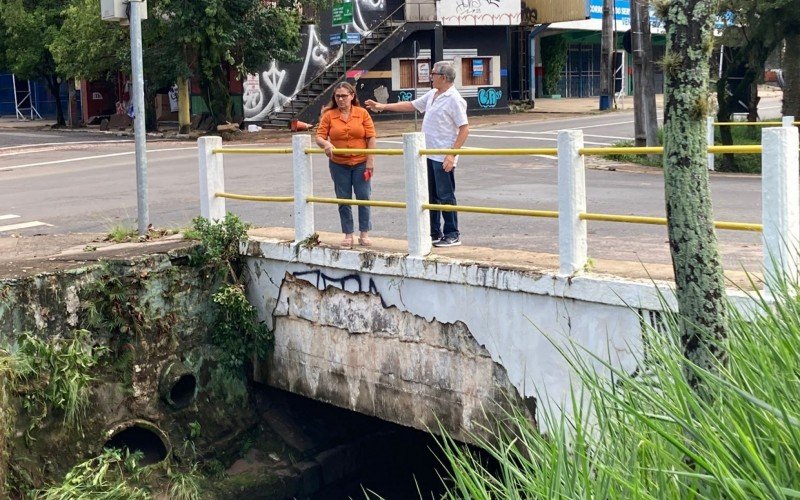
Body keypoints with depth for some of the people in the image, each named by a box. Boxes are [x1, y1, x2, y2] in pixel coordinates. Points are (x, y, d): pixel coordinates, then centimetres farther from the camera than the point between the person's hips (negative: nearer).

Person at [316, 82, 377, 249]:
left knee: (364, 197, 1)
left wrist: (370, 160, -8)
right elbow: (319, 136, -5)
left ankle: (364, 233, 13)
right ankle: (348, 235, 15)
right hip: (338, 165, 1)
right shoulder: (328, 115, -1)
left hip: (360, 163, -1)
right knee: (343, 200, 7)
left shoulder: (362, 113, -2)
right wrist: (326, 144, -28)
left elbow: (371, 138, -3)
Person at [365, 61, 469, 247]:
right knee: (430, 196, 13)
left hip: (443, 157, -9)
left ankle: (452, 235, 6)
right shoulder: (432, 95, 12)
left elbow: (464, 129, -17)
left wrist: (452, 155, -22)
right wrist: (383, 106, 22)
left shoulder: (454, 100, -14)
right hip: (428, 155, 9)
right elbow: (411, 105, 24)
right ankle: (434, 233, 21)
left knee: (445, 196, -3)